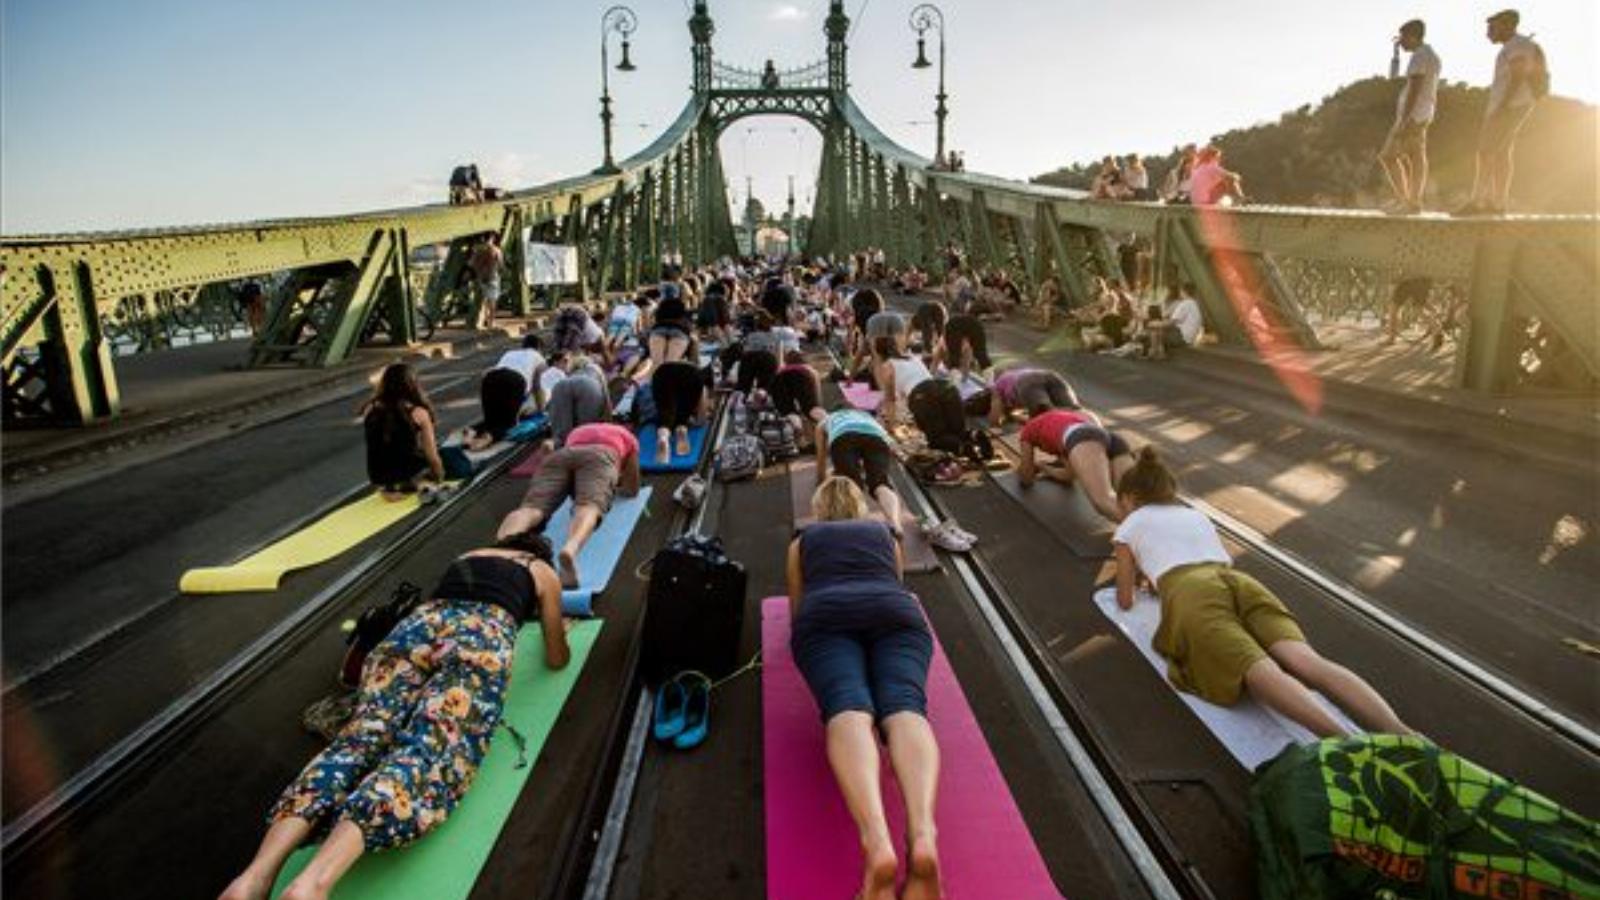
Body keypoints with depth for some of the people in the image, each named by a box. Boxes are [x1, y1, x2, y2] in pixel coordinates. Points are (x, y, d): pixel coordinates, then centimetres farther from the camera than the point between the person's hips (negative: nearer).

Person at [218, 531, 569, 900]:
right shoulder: (544, 572, 27)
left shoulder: (469, 556, 38)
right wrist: (552, 627, 53)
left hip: (419, 625, 5)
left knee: (364, 735, -11)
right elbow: (557, 660, 32)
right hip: (483, 636, -5)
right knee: (429, 750, -22)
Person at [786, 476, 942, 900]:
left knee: (848, 712, -26)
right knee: (905, 709, -23)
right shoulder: (885, 533, 38)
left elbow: (797, 612, 40)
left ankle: (876, 842, -58)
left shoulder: (802, 540, 35)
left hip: (826, 614, -1)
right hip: (895, 611, 1)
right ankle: (923, 835, -57)